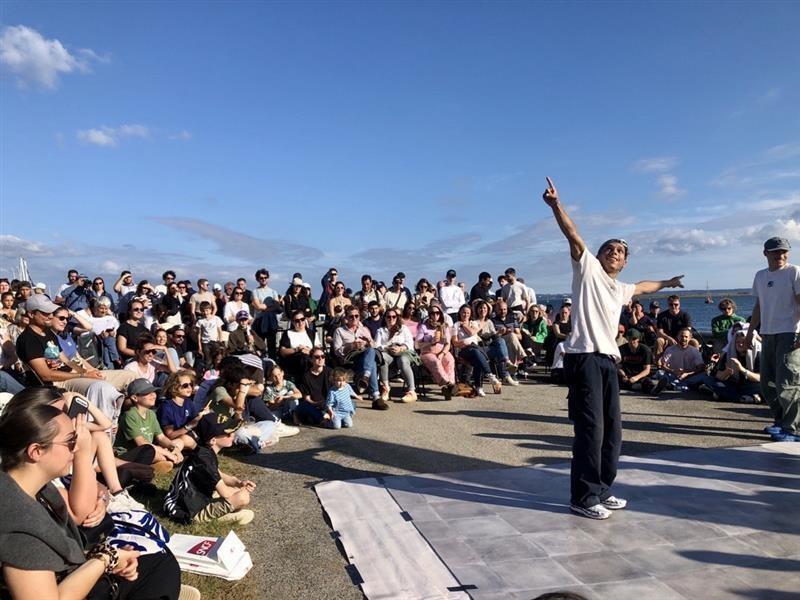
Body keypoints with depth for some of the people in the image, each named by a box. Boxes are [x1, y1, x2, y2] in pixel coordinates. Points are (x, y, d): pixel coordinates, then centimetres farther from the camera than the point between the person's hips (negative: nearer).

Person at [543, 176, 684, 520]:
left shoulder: (620, 290, 27)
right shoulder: (588, 267, 5)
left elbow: (642, 288, 50)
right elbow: (573, 235, -10)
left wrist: (666, 283, 65)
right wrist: (555, 205, -22)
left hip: (608, 361, 9)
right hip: (584, 358, -9)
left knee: (612, 430, 11)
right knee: (590, 428, -9)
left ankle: (601, 490, 23)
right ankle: (583, 498, -1)